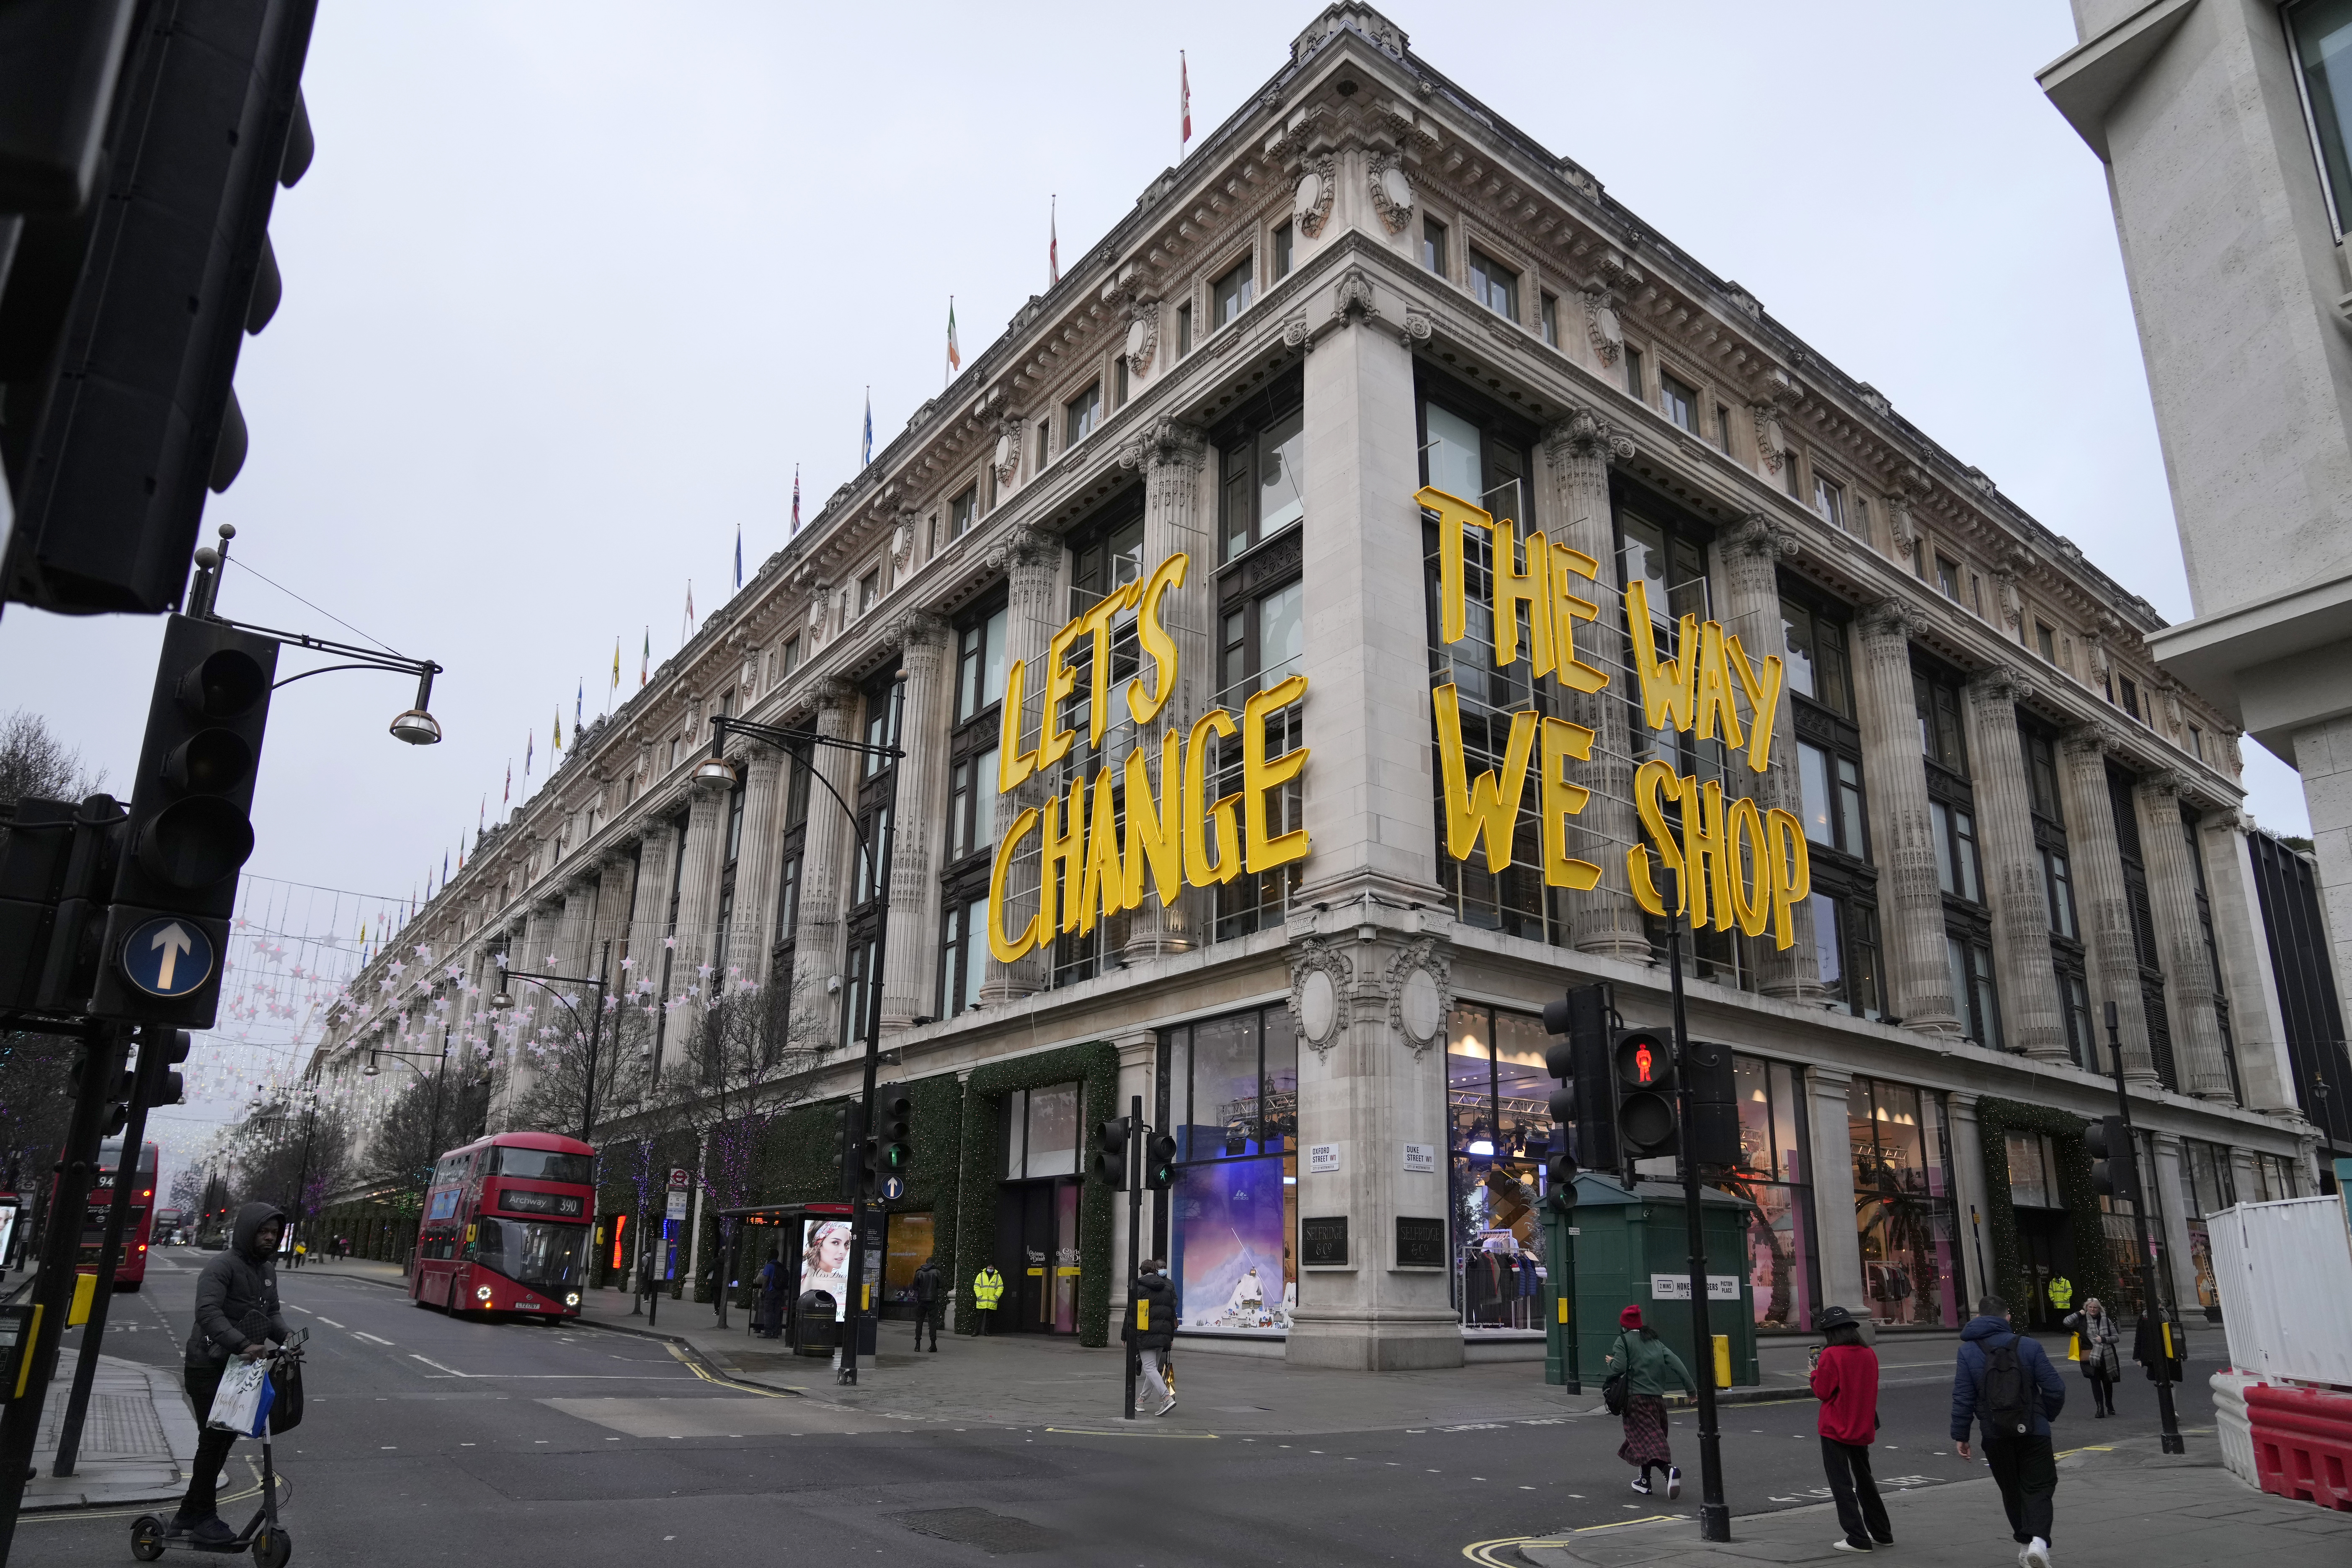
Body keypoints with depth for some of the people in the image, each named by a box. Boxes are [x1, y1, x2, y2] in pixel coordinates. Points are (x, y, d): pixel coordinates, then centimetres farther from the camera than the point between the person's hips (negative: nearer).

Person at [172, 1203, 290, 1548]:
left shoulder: (268, 1269, 11)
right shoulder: (223, 1265, -17)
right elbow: (208, 1313, -29)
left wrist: (285, 1338, -3)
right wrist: (243, 1344, -40)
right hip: (209, 1367, -8)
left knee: (224, 1439, 15)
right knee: (215, 1440, -6)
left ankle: (190, 1514, 28)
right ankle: (204, 1520, 6)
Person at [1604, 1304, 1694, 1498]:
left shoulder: (1624, 1340, -3)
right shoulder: (1655, 1342, 14)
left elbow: (1619, 1367, -14)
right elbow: (1676, 1363, 5)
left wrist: (1610, 1361, 8)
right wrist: (1691, 1388, 4)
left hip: (1636, 1397, -7)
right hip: (1658, 1397, 7)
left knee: (1646, 1438, -10)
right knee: (1653, 1436, 19)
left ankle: (1668, 1470, -33)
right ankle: (1644, 1481, 25)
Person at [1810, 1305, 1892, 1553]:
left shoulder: (1831, 1355, -17)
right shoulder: (1869, 1354, 1)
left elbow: (1822, 1392, -14)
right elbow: (1870, 1388, 14)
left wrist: (1816, 1371, 5)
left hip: (1836, 1429, -7)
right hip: (1863, 1428, 7)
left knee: (1841, 1484, 1)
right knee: (1864, 1480, 22)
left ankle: (1858, 1539, -1)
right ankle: (1882, 1533, 29)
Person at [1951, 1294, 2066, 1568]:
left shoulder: (1968, 1351, -3)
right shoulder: (2029, 1346, -4)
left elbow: (1962, 1398, -5)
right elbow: (2055, 1388, -4)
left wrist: (1960, 1435, 3)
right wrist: (2046, 1417, 15)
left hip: (1995, 1437, 1)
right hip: (2034, 1432, -1)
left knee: (2012, 1491, 17)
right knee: (2038, 1488, 3)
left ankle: (2026, 1544, 21)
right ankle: (2038, 1540, -17)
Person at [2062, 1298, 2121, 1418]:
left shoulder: (2106, 1321, 4)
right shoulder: (2082, 1320, -1)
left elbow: (2117, 1337, 5)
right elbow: (2067, 1322, -12)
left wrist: (2104, 1339, -10)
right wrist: (2079, 1313, -9)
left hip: (2107, 1357, 2)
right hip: (2091, 1357, -2)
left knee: (2107, 1382, 16)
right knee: (2095, 1382, -8)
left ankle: (2110, 1406, 36)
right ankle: (2100, 1409, -8)